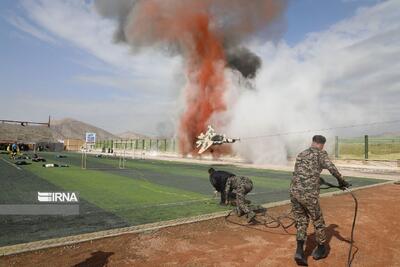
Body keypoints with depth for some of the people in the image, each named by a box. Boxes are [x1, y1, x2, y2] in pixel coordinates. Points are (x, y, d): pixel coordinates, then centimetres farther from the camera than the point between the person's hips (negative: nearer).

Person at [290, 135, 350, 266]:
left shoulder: (300, 154, 22)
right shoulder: (321, 153, 4)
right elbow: (332, 168, -13)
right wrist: (342, 181, 1)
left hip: (294, 192, 5)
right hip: (309, 194, -5)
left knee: (301, 221, 18)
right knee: (317, 220, 17)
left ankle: (299, 251, 6)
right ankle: (321, 249, 35)